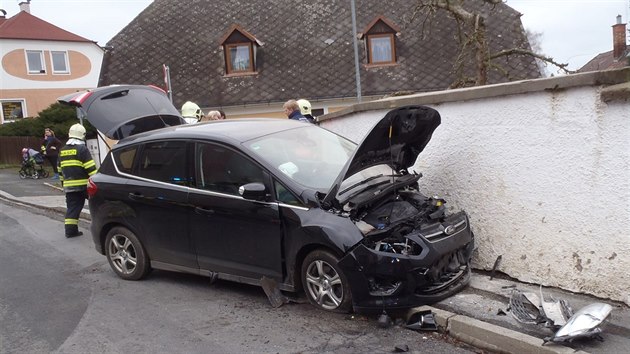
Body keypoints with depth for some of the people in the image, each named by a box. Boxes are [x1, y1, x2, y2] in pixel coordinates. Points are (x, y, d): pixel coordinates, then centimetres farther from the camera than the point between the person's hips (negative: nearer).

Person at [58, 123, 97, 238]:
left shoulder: (62, 150, 15)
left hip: (68, 186, 6)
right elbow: (91, 168, -13)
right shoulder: (82, 149, -8)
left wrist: (63, 182, 30)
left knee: (72, 207, 8)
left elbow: (60, 169, 22)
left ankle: (70, 230, 4)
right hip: (83, 184, -6)